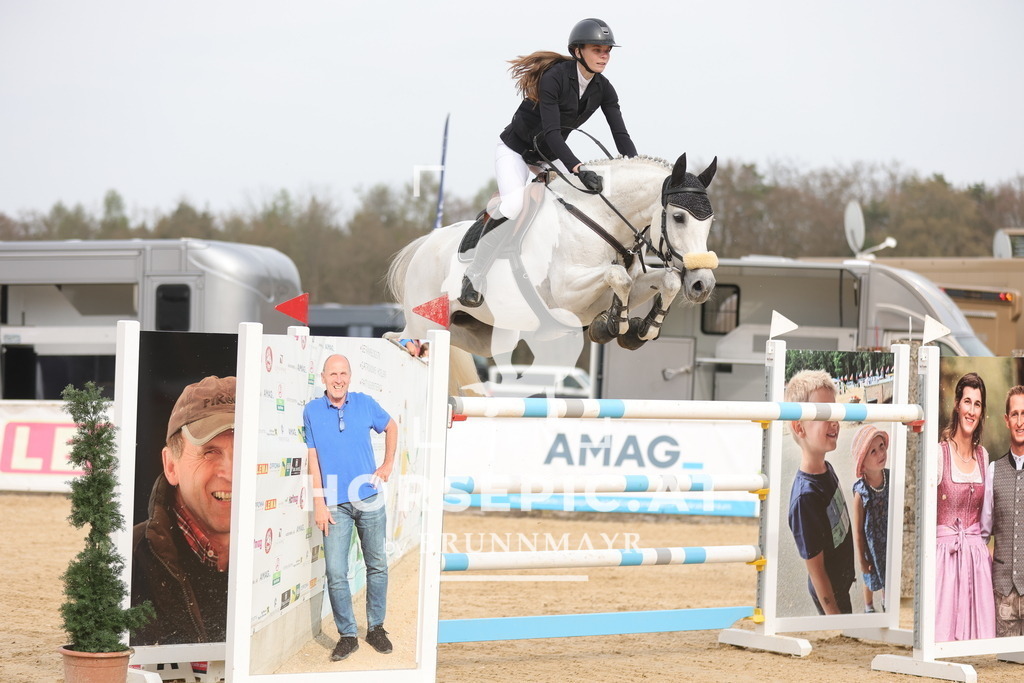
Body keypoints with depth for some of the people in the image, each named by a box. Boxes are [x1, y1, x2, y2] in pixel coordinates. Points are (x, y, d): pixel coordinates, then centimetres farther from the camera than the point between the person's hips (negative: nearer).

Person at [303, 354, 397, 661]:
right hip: (335, 504, -2)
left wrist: (388, 465, 11)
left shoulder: (365, 404, 0)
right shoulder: (312, 411, -3)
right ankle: (347, 635, 5)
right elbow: (313, 459, -3)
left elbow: (391, 427, 19)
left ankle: (376, 628, 22)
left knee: (377, 566, 9)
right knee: (336, 573, -6)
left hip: (369, 499, 2)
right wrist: (319, 503, -6)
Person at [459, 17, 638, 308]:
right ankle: (473, 277, -20)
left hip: (550, 154, 7)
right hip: (515, 150, -7)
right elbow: (552, 132, -36)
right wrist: (579, 170, -48)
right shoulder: (553, 78, -28)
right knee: (515, 205, -32)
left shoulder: (603, 90, -8)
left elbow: (621, 135, -10)